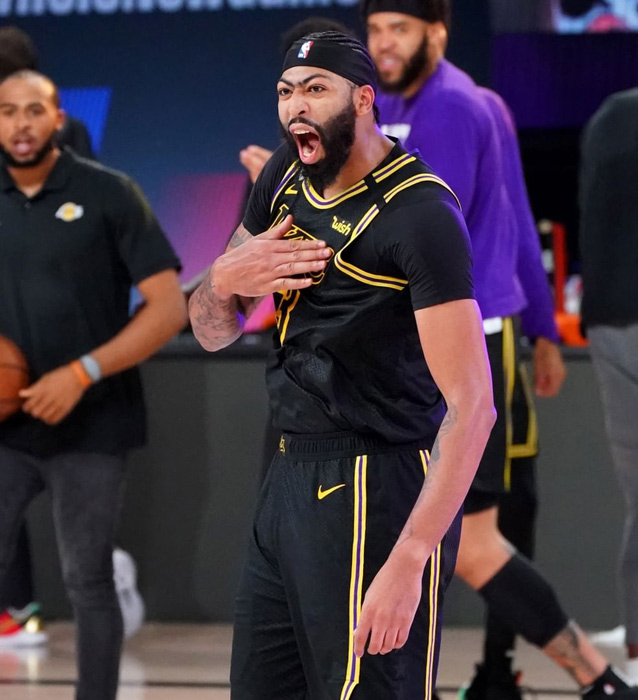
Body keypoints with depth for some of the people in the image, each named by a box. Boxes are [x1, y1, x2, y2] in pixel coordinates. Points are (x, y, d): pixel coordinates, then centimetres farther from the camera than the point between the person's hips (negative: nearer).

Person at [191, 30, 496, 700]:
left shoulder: (420, 213, -16)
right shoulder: (285, 176, 9)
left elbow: (472, 406, -21)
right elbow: (213, 334, 18)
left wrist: (407, 563, -27)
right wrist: (224, 280, -7)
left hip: (375, 492, -8)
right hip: (290, 476, 8)